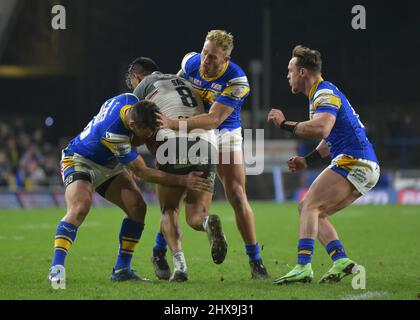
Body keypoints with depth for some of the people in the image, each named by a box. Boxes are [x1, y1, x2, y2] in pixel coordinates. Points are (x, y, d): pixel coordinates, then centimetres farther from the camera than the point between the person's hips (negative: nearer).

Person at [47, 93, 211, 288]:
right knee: (79, 208, -33)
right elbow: (143, 173, -29)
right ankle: (56, 269, -33)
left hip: (109, 166, 8)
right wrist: (183, 181, -31)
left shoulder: (131, 100, -20)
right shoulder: (112, 133, -39)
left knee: (137, 207, -9)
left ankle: (121, 270, -1)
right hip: (80, 161, -8)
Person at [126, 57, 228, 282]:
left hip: (174, 144, -4)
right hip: (207, 146, 4)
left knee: (169, 211, 15)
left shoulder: (143, 87, 17)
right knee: (195, 216, 10)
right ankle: (209, 222, -26)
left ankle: (179, 263, -7)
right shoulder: (184, 82, 33)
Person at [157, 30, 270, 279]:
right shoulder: (191, 62, -13)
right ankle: (159, 252, 9)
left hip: (225, 136, -3)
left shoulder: (237, 81, -27)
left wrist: (174, 124, -45)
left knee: (238, 197, -9)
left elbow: (214, 120, -36)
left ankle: (255, 261, 1)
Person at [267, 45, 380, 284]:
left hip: (354, 163, -10)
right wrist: (307, 161, 20)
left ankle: (304, 267, -28)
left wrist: (285, 124, -19)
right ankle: (341, 260, -3)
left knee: (309, 206, -16)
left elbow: (321, 129, -30)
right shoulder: (322, 94, 22)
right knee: (312, 211, 11)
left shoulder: (325, 93, -11)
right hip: (365, 166, 10)